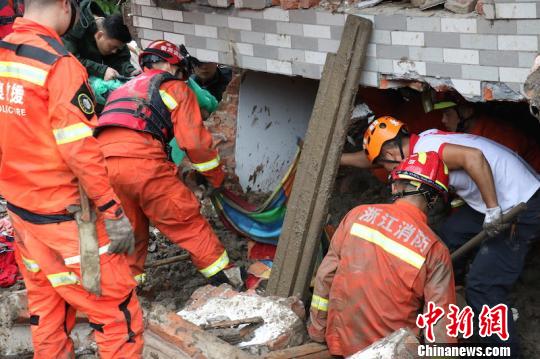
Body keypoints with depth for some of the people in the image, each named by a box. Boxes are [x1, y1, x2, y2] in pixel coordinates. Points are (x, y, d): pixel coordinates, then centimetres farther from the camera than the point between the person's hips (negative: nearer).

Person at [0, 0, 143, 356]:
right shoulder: (59, 64, -20)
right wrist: (113, 211, -16)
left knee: (46, 306, 20)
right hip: (62, 217, -8)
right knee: (117, 310, 2)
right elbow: (80, 151, -22)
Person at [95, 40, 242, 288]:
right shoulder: (175, 88, 14)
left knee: (131, 230, 22)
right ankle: (226, 278, 12)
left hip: (102, 164, 6)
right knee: (188, 221, 6)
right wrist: (216, 177, 18)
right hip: (143, 163, -6)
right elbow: (194, 141, 5)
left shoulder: (121, 89, 34)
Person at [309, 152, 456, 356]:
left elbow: (325, 276, 3)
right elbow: (441, 326, -9)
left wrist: (317, 334, 12)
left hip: (339, 343, 4)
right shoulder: (435, 250, -8)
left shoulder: (359, 214, -1)